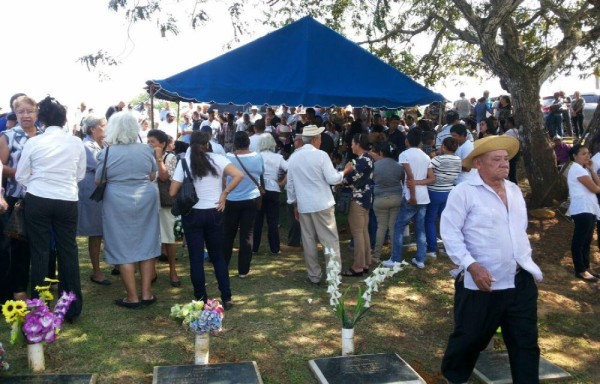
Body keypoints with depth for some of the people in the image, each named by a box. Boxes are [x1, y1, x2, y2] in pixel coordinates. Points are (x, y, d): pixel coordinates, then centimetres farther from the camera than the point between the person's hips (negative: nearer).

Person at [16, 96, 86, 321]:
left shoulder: (33, 142, -5)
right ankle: (73, 308, 15)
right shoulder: (76, 142, -2)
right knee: (68, 252, 8)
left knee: (39, 253, 7)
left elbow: (21, 177, 3)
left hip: (37, 201, -1)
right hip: (67, 202, 1)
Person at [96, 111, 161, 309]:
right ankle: (147, 293, 14)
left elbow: (98, 181, 0)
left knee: (124, 249, 4)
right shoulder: (146, 149, -1)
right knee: (146, 245, 10)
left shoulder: (107, 152, -9)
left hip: (118, 203, -3)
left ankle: (132, 297, 7)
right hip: (146, 200, 3)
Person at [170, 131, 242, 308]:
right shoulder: (217, 159, -3)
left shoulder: (184, 162, -4)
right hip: (214, 213, 1)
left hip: (192, 214, -1)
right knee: (218, 256, 13)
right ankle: (226, 298, 14)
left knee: (196, 258, 7)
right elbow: (239, 175, -15)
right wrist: (224, 194, -6)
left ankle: (201, 300, 12)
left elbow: (173, 192, -6)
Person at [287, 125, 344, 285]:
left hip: (303, 205, 5)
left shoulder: (293, 157, 7)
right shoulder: (321, 155, -9)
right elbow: (332, 179, -12)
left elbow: (290, 184, 11)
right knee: (330, 240, 4)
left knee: (308, 241, 10)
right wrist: (344, 172, 6)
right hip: (323, 204, -4)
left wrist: (294, 203, 19)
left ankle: (314, 276, 15)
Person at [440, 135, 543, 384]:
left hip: (520, 282, 6)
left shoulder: (514, 190, 12)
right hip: (482, 284, -6)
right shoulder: (464, 192, -12)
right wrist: (472, 265, -23)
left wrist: (528, 260, 18)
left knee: (526, 343, 11)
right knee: (469, 338, 10)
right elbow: (450, 233, -15)